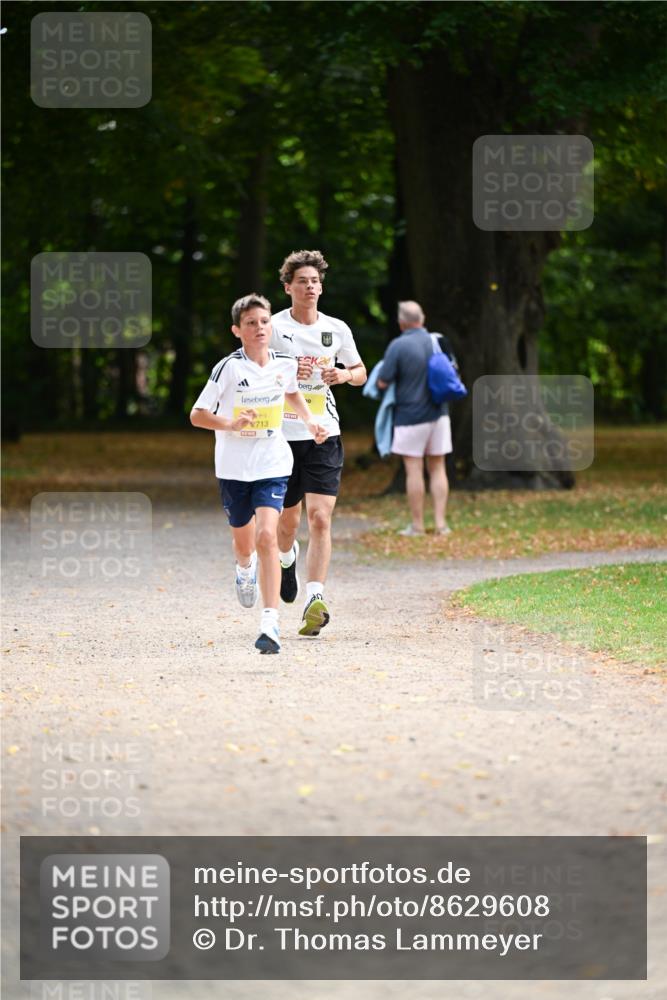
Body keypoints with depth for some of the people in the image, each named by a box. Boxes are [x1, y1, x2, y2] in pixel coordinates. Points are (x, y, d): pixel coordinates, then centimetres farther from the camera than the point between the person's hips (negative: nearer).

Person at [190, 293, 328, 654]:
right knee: (244, 542, 16)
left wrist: (309, 422, 10)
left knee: (267, 537, -18)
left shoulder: (285, 364, 0)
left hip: (272, 465, 0)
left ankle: (270, 622, -20)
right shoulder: (228, 368, -11)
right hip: (233, 467, 0)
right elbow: (197, 415, -10)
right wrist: (231, 424, -26)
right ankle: (245, 569, 56)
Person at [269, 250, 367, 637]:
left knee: (320, 519, -13)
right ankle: (287, 558, 46)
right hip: (283, 434, -1)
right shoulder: (274, 327, -2)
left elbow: (360, 372, 19)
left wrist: (344, 375, -5)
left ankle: (315, 600, -17)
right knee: (288, 521, 10)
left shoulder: (337, 329, 7)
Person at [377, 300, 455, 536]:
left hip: (410, 416, -5)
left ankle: (417, 524, 4)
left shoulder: (398, 346, -15)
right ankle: (440, 522, 8)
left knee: (414, 470, 1)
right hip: (438, 413, 5)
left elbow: (382, 383, -13)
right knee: (437, 468, 11)